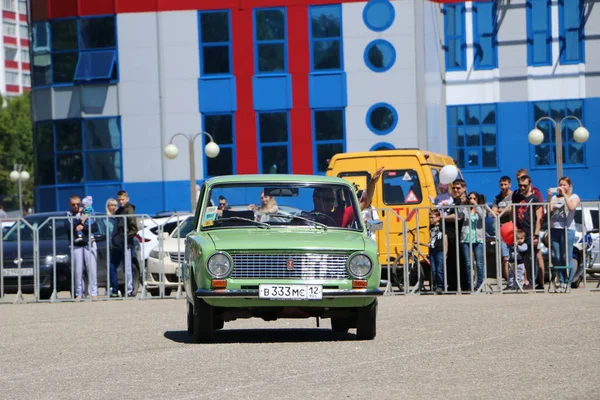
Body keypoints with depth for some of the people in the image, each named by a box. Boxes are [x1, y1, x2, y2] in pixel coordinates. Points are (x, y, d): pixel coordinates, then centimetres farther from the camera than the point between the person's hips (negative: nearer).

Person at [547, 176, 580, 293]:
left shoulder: (574, 197, 5)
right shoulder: (555, 196, 14)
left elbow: (571, 207, -16)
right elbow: (549, 210, 4)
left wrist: (564, 194, -15)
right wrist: (549, 197, -5)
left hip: (567, 229, -4)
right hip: (554, 229, 4)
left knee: (567, 258, -6)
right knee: (556, 258, 1)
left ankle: (568, 283, 0)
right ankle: (561, 282, 8)